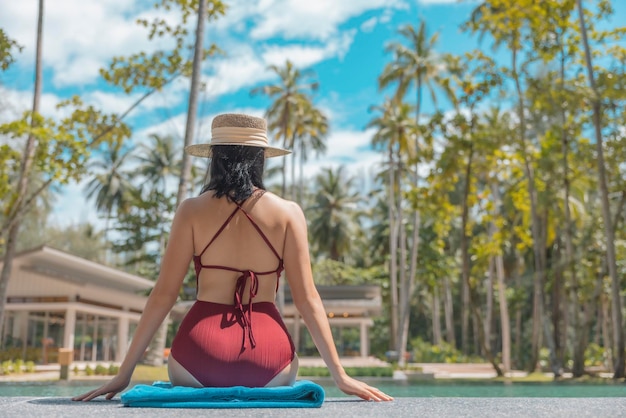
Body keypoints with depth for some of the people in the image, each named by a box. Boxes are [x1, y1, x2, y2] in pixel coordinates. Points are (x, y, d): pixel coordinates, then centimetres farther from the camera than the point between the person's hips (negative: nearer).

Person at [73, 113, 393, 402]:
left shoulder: (192, 211, 1)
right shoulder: (288, 212, 1)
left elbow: (163, 295, 0)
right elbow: (307, 299, -1)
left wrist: (125, 372, 7)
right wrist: (340, 375, 6)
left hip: (201, 347, 0)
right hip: (267, 351, 0)